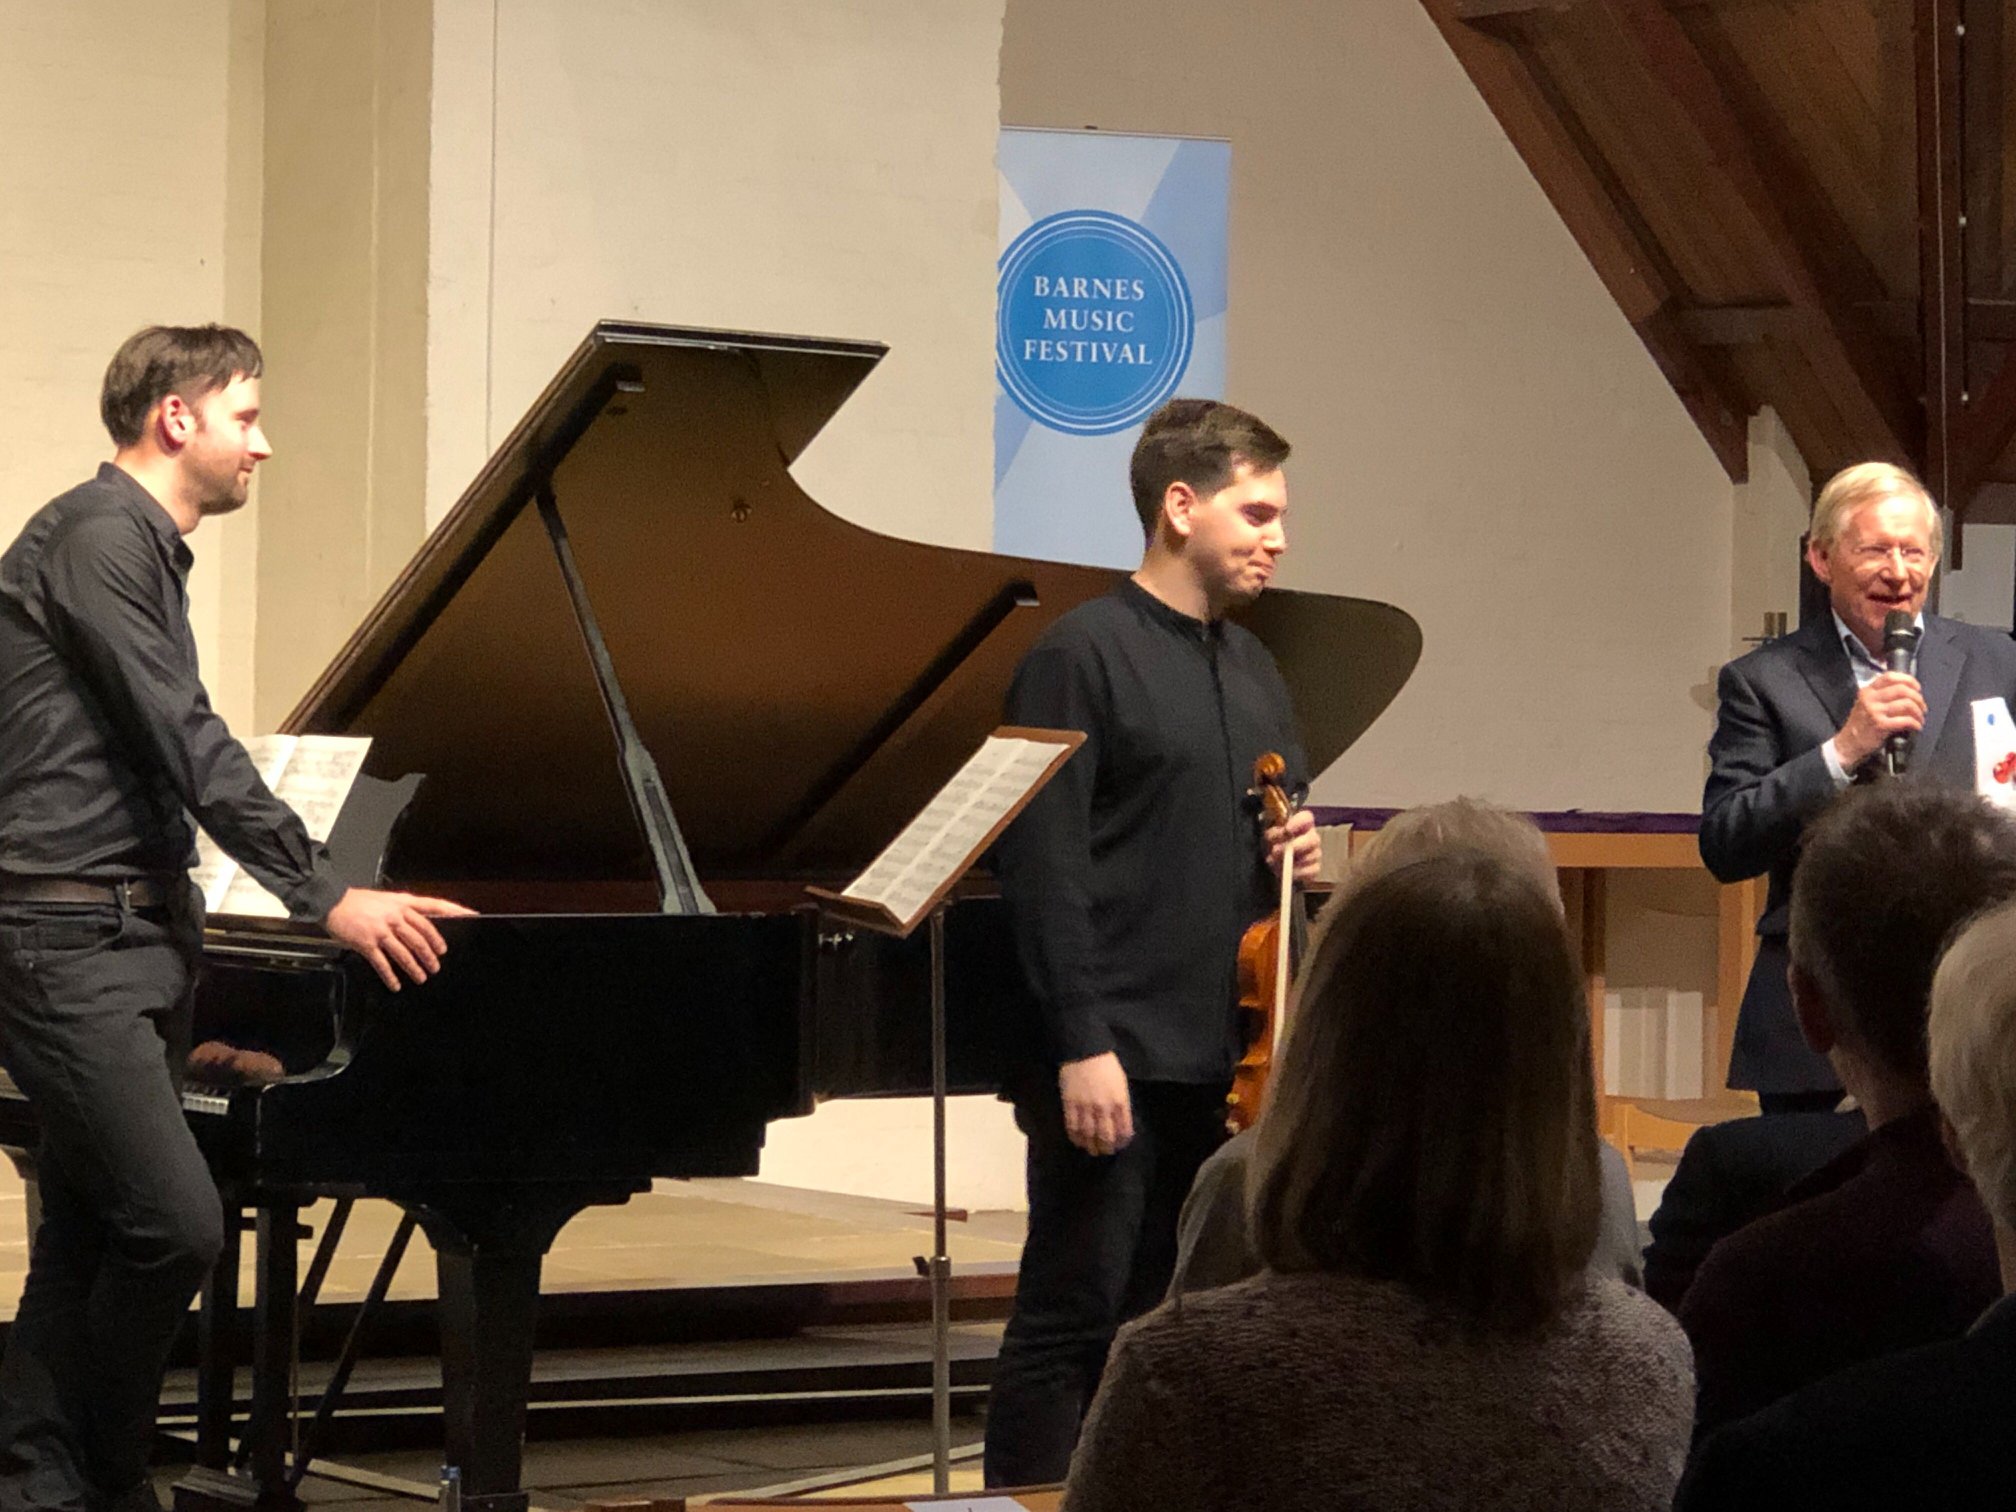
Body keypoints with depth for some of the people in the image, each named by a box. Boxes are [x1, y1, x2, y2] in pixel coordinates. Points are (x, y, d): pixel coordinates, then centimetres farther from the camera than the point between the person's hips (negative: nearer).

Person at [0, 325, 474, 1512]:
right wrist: (328, 897, -17)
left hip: (131, 935, 10)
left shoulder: (145, 551, 19)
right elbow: (188, 743, -17)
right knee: (177, 1224, -15)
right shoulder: (99, 535, -12)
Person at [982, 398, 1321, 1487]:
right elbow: (1044, 868, -14)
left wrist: (1298, 857, 3)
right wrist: (1080, 1044, -20)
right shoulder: (1082, 657, -8)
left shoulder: (1254, 673, 15)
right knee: (1072, 1318, -5)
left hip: (1222, 1065, 7)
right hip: (1116, 1059, -7)